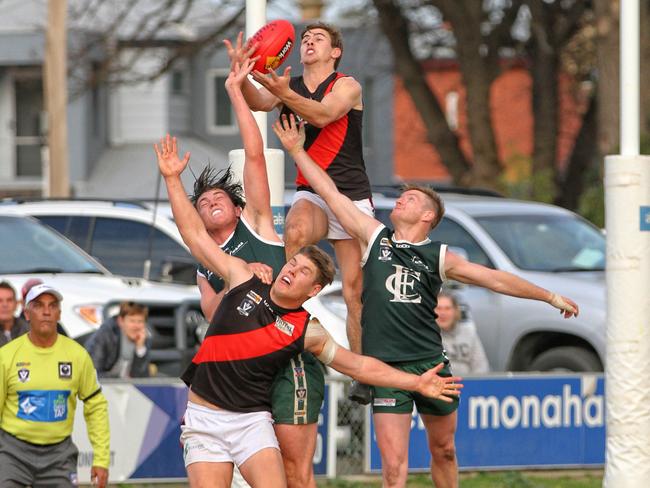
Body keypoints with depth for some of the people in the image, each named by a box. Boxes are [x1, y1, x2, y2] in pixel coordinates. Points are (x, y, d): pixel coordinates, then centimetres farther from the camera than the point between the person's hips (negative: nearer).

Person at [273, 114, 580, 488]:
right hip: (386, 368, -1)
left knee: (444, 451, 14)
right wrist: (297, 150, 7)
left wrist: (551, 297, 9)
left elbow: (495, 279, 8)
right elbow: (332, 194, 8)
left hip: (431, 365, 1)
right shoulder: (375, 238, 7)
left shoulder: (438, 257, 6)